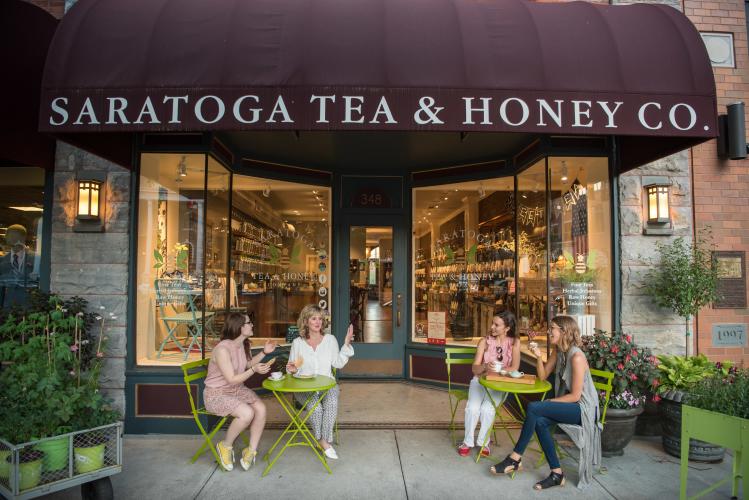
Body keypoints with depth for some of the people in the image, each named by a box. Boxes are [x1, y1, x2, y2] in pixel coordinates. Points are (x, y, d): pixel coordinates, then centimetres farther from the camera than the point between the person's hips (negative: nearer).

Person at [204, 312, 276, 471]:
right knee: (247, 413, -29)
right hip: (217, 394, -7)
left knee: (261, 408, -16)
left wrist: (264, 352, 5)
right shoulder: (222, 349, -25)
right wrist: (254, 370, -29)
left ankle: (251, 451, 0)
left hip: (238, 389, 8)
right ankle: (225, 446, -2)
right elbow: (232, 379, -22)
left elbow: (248, 364, 18)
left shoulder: (243, 344, 0)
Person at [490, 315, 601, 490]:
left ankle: (515, 459, -13)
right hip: (569, 405, 8)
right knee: (539, 422, -21)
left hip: (583, 408, -8)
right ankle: (557, 474, -9)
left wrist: (548, 402, -14)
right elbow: (543, 376, 10)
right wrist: (538, 357, -6)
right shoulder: (558, 351, 7)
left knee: (533, 408, -24)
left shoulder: (576, 357, -20)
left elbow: (575, 396, -19)